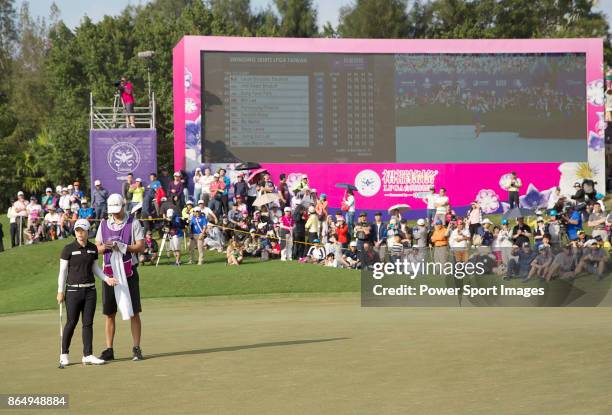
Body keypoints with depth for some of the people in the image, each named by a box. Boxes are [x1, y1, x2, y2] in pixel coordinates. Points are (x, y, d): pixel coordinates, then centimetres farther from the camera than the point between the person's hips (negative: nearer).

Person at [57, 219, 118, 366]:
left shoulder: (93, 249, 7)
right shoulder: (68, 249, -6)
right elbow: (62, 271, -4)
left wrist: (106, 278, 0)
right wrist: (60, 291, -7)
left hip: (90, 290, 4)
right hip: (73, 290, -4)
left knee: (88, 323, 3)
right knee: (71, 322, 0)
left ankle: (88, 355, 6)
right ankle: (64, 354, 14)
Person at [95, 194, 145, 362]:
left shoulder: (133, 223, 1)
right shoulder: (104, 224, 12)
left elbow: (141, 246, -6)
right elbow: (97, 247, 11)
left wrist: (122, 247, -21)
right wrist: (105, 247, -12)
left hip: (129, 272, -3)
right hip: (109, 272, 3)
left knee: (134, 312, -3)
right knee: (109, 313, 4)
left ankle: (136, 349, 2)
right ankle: (109, 350, 10)